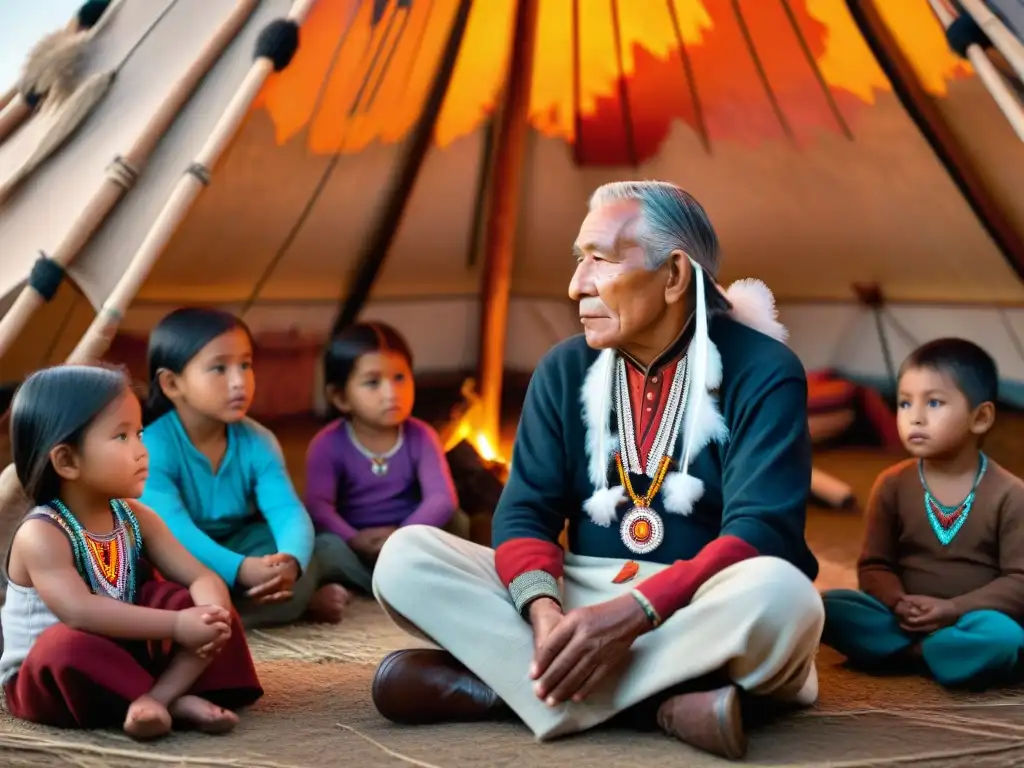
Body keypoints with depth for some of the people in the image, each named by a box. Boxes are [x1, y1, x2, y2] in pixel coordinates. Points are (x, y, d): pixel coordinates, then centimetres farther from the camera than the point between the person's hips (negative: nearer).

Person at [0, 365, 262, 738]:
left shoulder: (135, 518, 1)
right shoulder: (41, 535, -21)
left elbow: (202, 577, -4)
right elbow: (79, 612, -35)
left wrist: (212, 613, -29)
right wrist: (177, 626, -40)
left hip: (125, 653, 6)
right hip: (49, 679, -6)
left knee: (208, 605, -11)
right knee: (65, 644, -39)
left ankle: (155, 697, -28)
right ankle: (176, 702, -26)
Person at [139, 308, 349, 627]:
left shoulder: (258, 442, -6)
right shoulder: (153, 445, -21)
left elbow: (288, 512, -20)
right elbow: (172, 528, -34)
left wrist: (291, 561, -45)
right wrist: (240, 569, -50)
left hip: (240, 548, 3)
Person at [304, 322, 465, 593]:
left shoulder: (421, 438, -6)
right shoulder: (328, 444, -9)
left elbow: (442, 499, -18)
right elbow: (318, 507, -20)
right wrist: (353, 539, -37)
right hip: (357, 548, -2)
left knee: (456, 522, -20)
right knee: (326, 545, -32)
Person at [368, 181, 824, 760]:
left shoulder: (762, 371, -6)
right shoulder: (565, 370, 7)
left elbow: (760, 533, -18)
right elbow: (525, 513, -1)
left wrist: (632, 615, -31)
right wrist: (544, 610, -23)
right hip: (580, 601, 4)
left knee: (778, 594, -38)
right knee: (406, 557, -16)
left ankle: (506, 682, -27)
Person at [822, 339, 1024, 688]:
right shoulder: (892, 485, 3)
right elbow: (874, 566, 4)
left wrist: (952, 609, -20)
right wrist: (899, 603, -19)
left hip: (969, 620, -2)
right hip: (904, 618, 2)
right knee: (828, 607, -21)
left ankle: (907, 652, -16)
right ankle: (926, 651, -21)